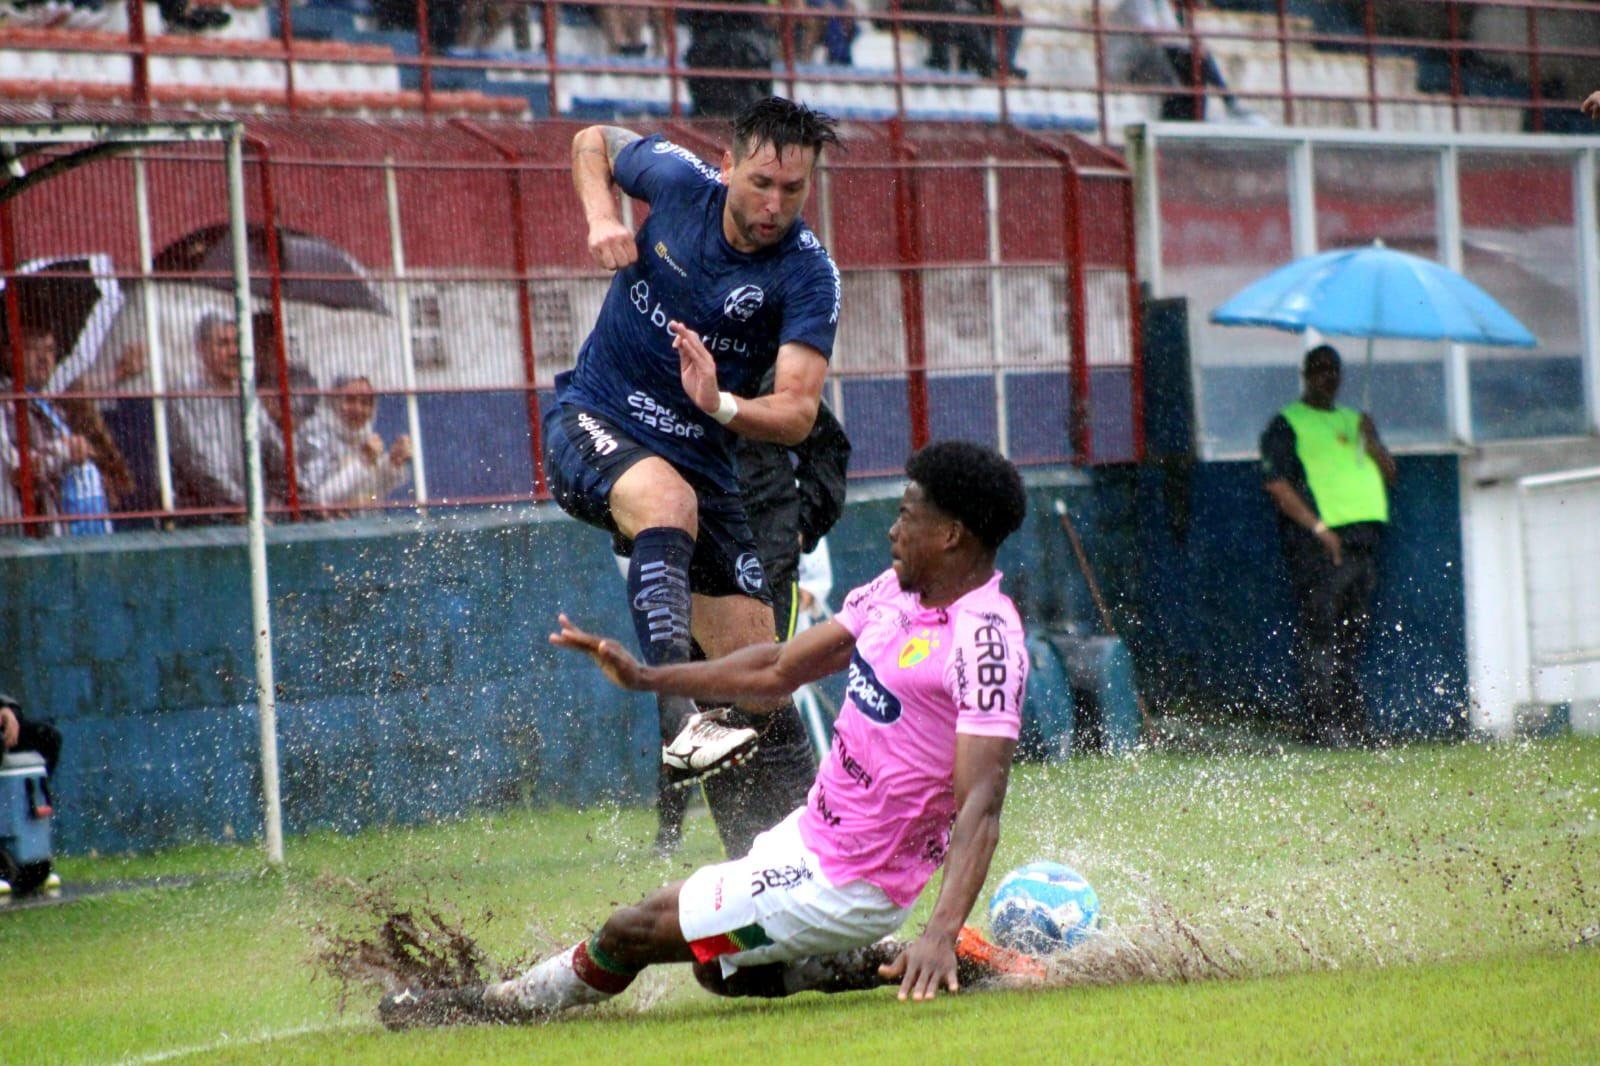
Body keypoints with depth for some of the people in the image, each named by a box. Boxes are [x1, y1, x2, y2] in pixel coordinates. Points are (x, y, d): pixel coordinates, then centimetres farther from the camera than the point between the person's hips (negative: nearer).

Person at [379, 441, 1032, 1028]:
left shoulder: (984, 642, -25)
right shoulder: (895, 591, 4)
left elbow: (980, 804, -33)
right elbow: (779, 669, 13)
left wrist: (941, 932, -45)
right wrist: (646, 678, 5)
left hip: (844, 882, -9)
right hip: (811, 831, 9)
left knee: (633, 932, -1)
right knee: (723, 970, 29)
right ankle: (890, 964, 22)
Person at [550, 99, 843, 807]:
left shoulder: (808, 274, -13)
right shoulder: (680, 181, -8)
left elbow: (797, 412, -22)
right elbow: (593, 143, 14)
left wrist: (722, 405, -41)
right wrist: (601, 217, -5)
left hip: (701, 459, 2)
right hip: (592, 423, -2)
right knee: (669, 499, -38)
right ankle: (676, 717, -53)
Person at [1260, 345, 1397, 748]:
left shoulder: (1353, 420, 24)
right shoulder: (1286, 424, 3)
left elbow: (1389, 475, 20)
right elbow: (1276, 484, -8)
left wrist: (1370, 442, 0)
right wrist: (1318, 527, -16)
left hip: (1363, 536, 7)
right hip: (1318, 544, -7)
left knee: (1353, 634, 7)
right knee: (1318, 635, -10)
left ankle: (1352, 722, 10)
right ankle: (1319, 724, -12)